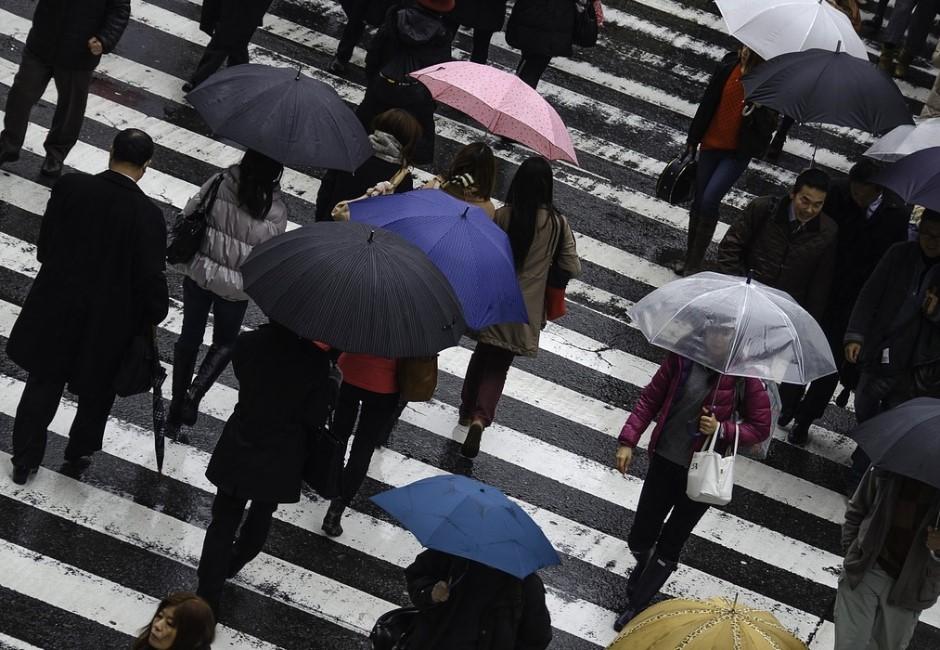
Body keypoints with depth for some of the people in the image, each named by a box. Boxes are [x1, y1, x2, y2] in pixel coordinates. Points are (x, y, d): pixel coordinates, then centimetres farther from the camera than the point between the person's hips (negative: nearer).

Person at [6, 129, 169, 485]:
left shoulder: (69, 187, -15)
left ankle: (24, 459, 32)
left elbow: (45, 247, -3)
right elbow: (151, 276, -17)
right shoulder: (148, 215, -24)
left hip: (56, 310, 2)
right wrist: (154, 315, 2)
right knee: (97, 390, 24)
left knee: (43, 384, 21)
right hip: (109, 321, -2)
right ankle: (80, 451, 43)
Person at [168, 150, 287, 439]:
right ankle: (195, 392, 1)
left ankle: (176, 409, 29)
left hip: (198, 275, 2)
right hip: (236, 287, -2)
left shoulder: (219, 184, -15)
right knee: (224, 343, 24)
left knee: (189, 338, 20)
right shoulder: (275, 210, -20)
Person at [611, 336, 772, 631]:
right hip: (665, 460, 2)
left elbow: (760, 428, -6)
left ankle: (636, 605, 29)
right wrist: (628, 441, -5)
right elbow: (651, 398, 0)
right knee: (640, 538, 11)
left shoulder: (745, 375, -15)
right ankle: (644, 563, 48)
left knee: (669, 546, 9)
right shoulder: (682, 356, -10)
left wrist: (722, 429, -21)